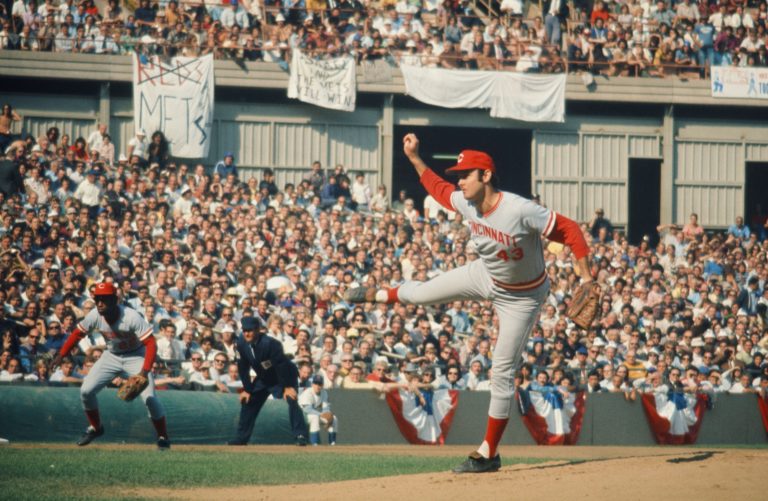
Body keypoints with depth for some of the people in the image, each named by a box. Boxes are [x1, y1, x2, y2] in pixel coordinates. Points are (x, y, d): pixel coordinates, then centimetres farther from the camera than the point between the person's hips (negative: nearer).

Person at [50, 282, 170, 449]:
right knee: (86, 391, -5)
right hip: (111, 356, 4)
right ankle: (95, 428, 20)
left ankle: (163, 438, 1)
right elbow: (77, 334, -1)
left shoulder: (131, 317, -32)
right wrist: (61, 355, -6)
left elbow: (151, 344, -32)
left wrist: (145, 371, -42)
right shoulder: (94, 316, -19)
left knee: (149, 397, -19)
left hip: (135, 356, -4)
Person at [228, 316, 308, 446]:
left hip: (286, 376, -7)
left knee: (291, 400, -26)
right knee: (247, 401, 6)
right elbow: (243, 368, -4)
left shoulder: (270, 343, -34)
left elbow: (282, 365, -31)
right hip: (263, 378, 7)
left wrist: (288, 386, -30)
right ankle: (242, 438, 15)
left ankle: (300, 436, -26)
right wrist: (247, 389, -5)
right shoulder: (242, 344, -15)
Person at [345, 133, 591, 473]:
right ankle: (380, 295, 56)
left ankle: (489, 454, 5)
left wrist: (585, 276, -41)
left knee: (502, 371, -3)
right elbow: (438, 187, 6)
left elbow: (568, 230, -33)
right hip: (486, 276, 6)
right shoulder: (465, 203, -15)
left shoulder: (522, 211, -37)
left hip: (521, 297, -6)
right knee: (423, 292, 18)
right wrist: (413, 157, 1)